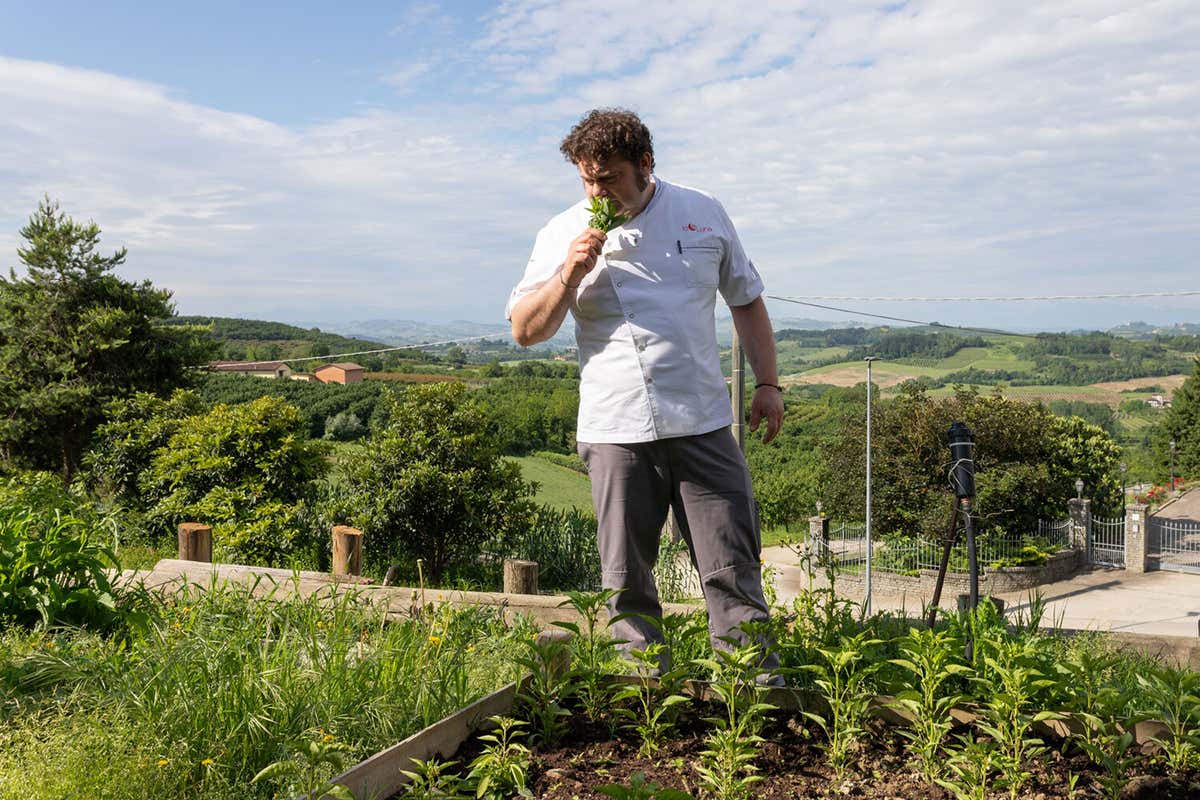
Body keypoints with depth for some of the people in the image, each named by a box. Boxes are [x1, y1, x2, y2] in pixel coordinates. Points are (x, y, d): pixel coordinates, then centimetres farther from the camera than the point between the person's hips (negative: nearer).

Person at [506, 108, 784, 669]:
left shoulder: (704, 214, 9)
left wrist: (767, 384, 11)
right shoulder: (563, 234, 6)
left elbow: (747, 301, 18)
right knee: (626, 578, 7)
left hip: (702, 424, 0)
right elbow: (525, 331, 5)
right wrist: (567, 276, -11)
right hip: (614, 432, 0)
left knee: (733, 569, 1)